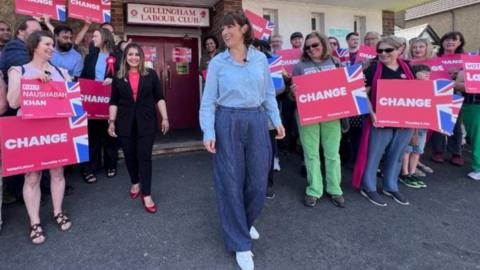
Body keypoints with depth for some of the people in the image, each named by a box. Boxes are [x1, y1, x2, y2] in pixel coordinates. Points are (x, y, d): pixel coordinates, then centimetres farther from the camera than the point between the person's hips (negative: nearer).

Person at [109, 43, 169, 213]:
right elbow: (114, 102, 7)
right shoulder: (118, 78, 6)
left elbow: (159, 98, 2)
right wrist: (111, 121, 0)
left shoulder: (151, 75, 2)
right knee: (130, 155, 11)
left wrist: (164, 118, -3)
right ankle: (135, 183, 35)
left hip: (146, 122, -2)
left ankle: (146, 195, 2)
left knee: (145, 157, -3)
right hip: (125, 123, 2)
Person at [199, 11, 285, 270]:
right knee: (231, 182, 3)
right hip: (228, 123, -2)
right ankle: (240, 242, 20)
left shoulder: (261, 59, 7)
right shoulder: (217, 62, 1)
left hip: (257, 122, 3)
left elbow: (268, 93, 12)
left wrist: (276, 120, 5)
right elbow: (208, 100, -2)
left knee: (258, 180, 8)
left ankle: (245, 222, 40)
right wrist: (208, 132, -11)